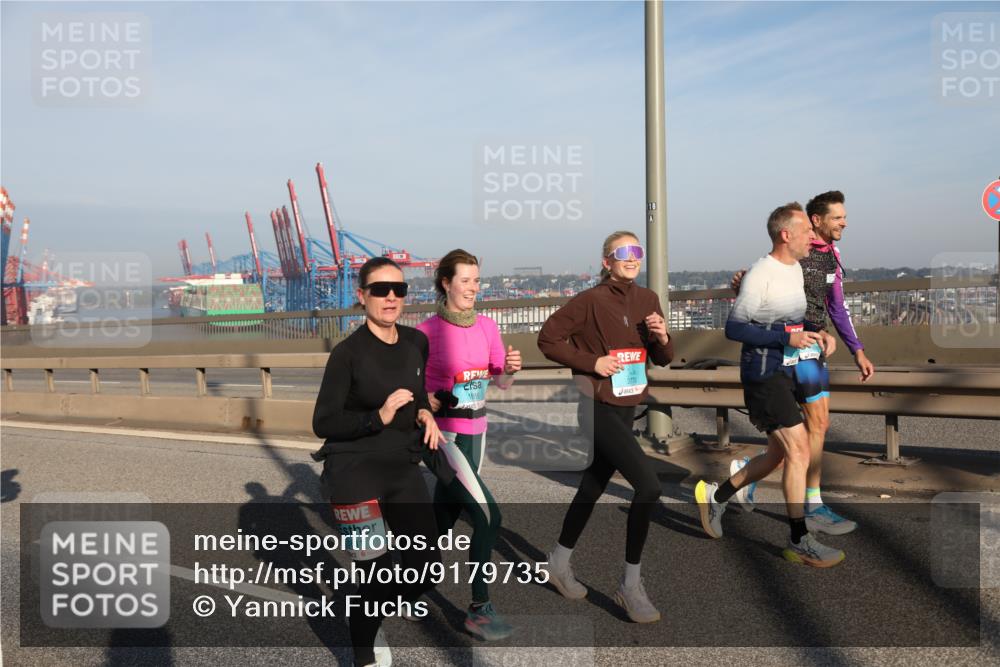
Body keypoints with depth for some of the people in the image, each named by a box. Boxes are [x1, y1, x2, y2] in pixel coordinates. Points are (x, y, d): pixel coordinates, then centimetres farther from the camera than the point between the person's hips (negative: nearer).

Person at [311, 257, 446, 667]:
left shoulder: (416, 343, 2)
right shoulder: (348, 352, -14)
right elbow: (323, 424, -13)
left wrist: (425, 413, -2)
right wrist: (379, 417, -24)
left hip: (404, 469, 6)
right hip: (355, 473, -6)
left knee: (426, 566, 7)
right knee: (378, 572, -3)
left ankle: (371, 618, 38)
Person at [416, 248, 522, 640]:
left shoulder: (486, 326, 5)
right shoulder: (427, 332, -11)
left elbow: (501, 382, 8)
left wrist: (510, 369, -12)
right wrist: (434, 400, -24)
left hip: (475, 432, 6)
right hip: (442, 434, -6)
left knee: (445, 515, 17)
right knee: (488, 515, -13)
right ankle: (479, 610, 1)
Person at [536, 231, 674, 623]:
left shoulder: (648, 299, 7)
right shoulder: (591, 300, -12)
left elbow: (663, 359, 12)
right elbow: (548, 339, -10)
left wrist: (662, 337, -9)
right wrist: (592, 362, -17)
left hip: (626, 407, 7)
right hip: (596, 405, -7)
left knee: (592, 488, 17)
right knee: (648, 485, -16)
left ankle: (559, 564, 37)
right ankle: (630, 586, -1)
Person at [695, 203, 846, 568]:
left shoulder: (796, 269, 12)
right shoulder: (760, 273, -16)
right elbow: (734, 328, -18)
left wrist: (815, 334, 4)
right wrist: (787, 338, -23)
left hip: (786, 374, 9)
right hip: (763, 375, -9)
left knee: (777, 455, 15)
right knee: (799, 450, -10)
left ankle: (715, 496, 30)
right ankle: (800, 541, 1)